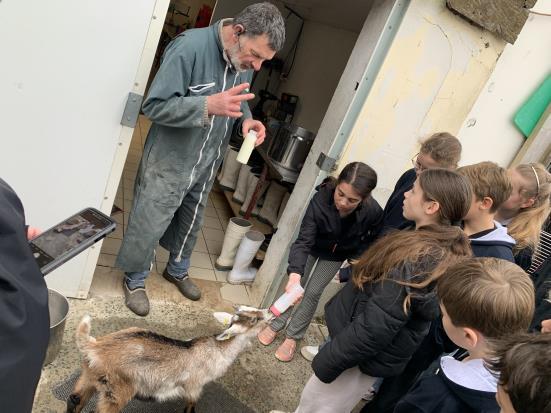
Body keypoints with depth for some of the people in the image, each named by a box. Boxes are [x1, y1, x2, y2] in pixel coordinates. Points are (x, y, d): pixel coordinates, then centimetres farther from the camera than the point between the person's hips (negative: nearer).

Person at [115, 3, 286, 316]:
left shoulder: (245, 59, -4)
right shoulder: (191, 46, -25)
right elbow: (155, 105, -24)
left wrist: (247, 119, -11)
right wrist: (209, 105, -38)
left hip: (208, 162, 6)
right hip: (170, 160, -6)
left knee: (191, 221, 21)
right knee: (149, 224, 7)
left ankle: (177, 270, 46)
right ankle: (135, 280, 33)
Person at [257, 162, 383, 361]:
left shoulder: (373, 213, -35)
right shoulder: (320, 200, -39)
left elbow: (368, 242, -13)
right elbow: (304, 241, -39)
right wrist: (295, 272, -52)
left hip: (335, 256, 1)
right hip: (313, 247, 0)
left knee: (313, 292, 2)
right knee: (296, 287, 5)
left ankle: (293, 336, 23)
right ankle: (275, 325, 30)